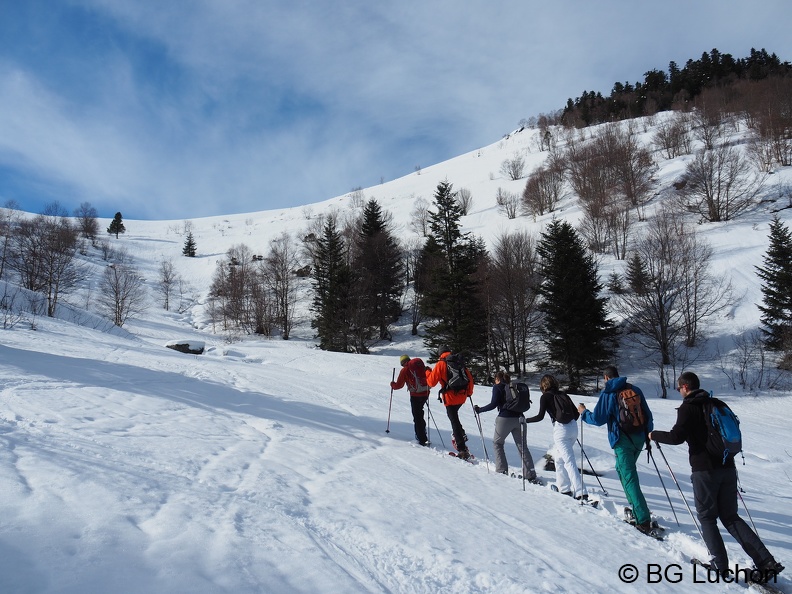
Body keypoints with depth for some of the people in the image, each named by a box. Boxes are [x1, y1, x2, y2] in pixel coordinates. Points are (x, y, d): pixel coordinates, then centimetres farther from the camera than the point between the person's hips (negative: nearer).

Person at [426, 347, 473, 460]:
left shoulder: (440, 364, -5)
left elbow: (432, 382, -3)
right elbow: (470, 378, 10)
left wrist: (428, 372, 15)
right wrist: (469, 392, 23)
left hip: (450, 398, -5)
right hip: (462, 397, 5)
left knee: (454, 422, -1)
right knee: (454, 417, 30)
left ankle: (462, 450, -2)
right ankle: (461, 435, 19)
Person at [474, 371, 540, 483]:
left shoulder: (497, 387, 0)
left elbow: (494, 404, -9)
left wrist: (479, 410, 0)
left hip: (505, 418, -5)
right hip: (518, 418, 5)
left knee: (497, 442, 17)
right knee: (522, 446, 9)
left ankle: (502, 470, 12)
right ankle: (530, 475, 3)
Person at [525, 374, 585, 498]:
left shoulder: (545, 396, -1)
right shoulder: (563, 395, 16)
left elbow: (540, 416, -8)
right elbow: (576, 413, 17)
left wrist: (525, 420, 5)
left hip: (560, 430, -7)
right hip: (573, 427, 7)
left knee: (569, 462, -8)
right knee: (560, 459, 21)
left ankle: (581, 492, -15)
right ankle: (563, 488, 26)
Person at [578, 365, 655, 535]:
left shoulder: (607, 394, -6)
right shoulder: (635, 389, 8)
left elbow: (597, 419, -6)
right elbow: (647, 414, 11)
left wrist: (584, 412, 12)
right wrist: (649, 433, 22)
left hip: (622, 441, -6)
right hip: (639, 439, 6)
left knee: (629, 478, -6)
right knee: (622, 469, 24)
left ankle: (643, 520, -13)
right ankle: (636, 507, 28)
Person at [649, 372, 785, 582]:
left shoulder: (688, 408, -10)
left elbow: (676, 437, -19)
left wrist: (654, 435, -3)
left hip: (705, 470, -7)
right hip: (728, 468, 7)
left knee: (707, 517, 7)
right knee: (730, 517, 14)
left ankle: (721, 565, 4)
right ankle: (766, 561, 3)